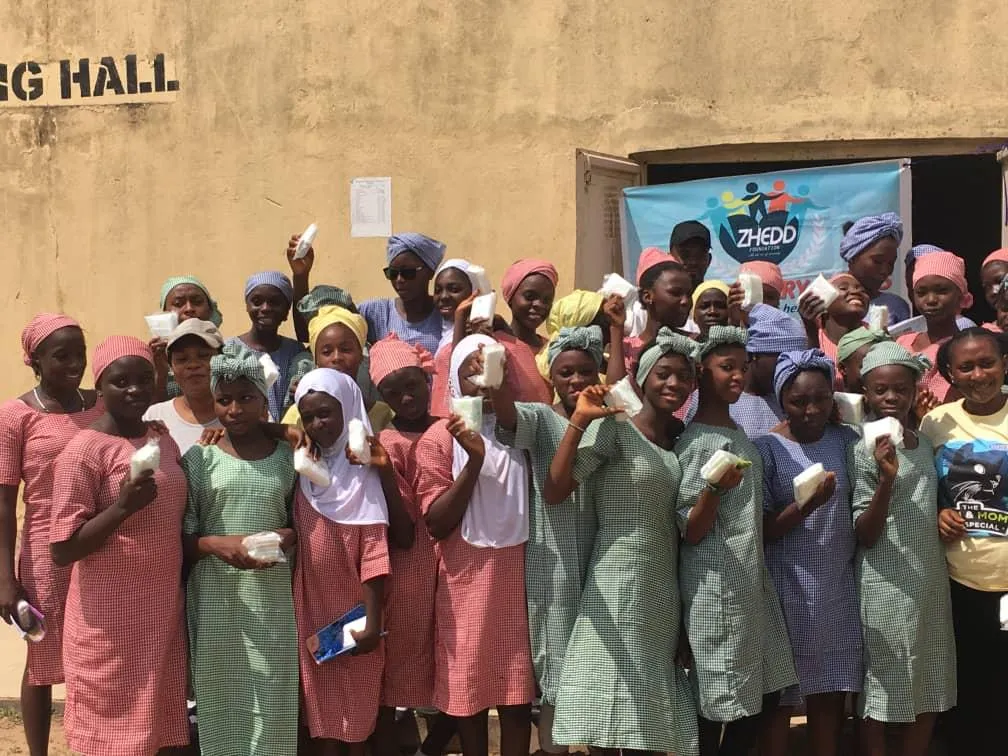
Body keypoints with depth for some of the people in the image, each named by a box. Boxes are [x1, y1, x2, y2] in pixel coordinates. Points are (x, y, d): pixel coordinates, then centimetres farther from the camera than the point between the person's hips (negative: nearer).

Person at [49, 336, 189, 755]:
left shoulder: (164, 443, 9)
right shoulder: (85, 449, -12)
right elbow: (62, 549, -16)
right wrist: (122, 506, -25)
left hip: (162, 614, 6)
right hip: (109, 623, -6)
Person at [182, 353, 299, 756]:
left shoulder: (287, 457, 4)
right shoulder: (199, 459, -1)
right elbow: (182, 540, 0)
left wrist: (286, 536, -9)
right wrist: (217, 544, -19)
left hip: (273, 594, 1)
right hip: (215, 596, -1)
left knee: (271, 697, 1)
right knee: (220, 696, 3)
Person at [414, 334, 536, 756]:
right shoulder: (439, 439, -4)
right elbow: (436, 523, -10)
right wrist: (474, 460, -19)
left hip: (519, 576, 2)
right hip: (467, 582, -2)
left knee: (518, 691, 6)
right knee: (469, 689, 7)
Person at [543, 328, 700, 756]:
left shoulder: (680, 438, 13)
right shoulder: (613, 429, -7)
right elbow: (554, 493, -19)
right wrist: (578, 421, -24)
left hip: (665, 587, 7)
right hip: (618, 581, -7)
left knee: (647, 705, 10)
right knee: (611, 714, -5)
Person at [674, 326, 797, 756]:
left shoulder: (740, 434, 11)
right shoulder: (694, 443, -13)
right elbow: (690, 533, -17)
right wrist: (713, 489, -32)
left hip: (753, 580, 8)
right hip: (716, 586, -8)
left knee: (766, 692, 11)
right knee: (717, 703, -2)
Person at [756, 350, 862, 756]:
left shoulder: (847, 439, 4)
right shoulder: (767, 448, -8)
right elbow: (762, 531, -10)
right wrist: (804, 507, -24)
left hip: (839, 586, 4)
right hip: (788, 589, -3)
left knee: (831, 695, 8)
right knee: (780, 698, 2)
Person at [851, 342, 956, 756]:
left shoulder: (927, 445, 8)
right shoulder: (864, 451, -9)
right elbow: (865, 536, -14)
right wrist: (885, 480, -26)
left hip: (930, 579, 6)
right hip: (886, 585, -6)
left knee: (927, 690, 11)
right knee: (882, 691, 1)